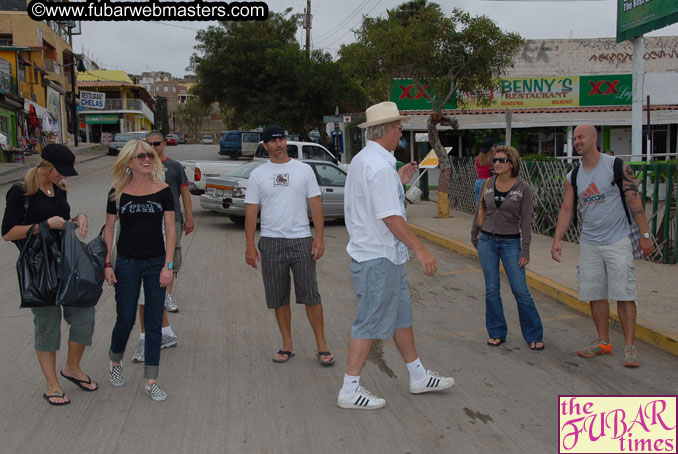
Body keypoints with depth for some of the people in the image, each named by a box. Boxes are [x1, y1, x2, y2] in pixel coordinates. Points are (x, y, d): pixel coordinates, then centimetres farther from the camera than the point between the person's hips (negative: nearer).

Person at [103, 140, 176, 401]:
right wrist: (107, 264, -2)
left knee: (154, 323, 4)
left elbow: (170, 229, -1)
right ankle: (115, 363, 36)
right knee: (125, 320, 7)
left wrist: (168, 265, -7)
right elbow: (108, 229, 3)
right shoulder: (118, 192, -2)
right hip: (127, 264, -1)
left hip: (156, 263, 1)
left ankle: (151, 381, 13)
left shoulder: (162, 190, -1)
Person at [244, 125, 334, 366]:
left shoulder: (304, 169, 5)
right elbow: (251, 211, 5)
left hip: (301, 240, -1)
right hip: (271, 242, 1)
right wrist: (249, 245, -1)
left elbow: (315, 204, 3)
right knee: (279, 298, 8)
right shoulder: (257, 174, 6)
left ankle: (322, 346, 7)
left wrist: (320, 237, -5)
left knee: (311, 295, -2)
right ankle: (287, 345, 20)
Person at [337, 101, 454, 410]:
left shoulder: (362, 159, 14)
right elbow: (390, 216, -25)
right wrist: (420, 249, -24)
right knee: (371, 323, -2)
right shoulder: (379, 165, -20)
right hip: (378, 257, -11)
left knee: (401, 315, 17)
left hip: (384, 256, 11)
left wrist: (398, 182, 19)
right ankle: (350, 391, 7)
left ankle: (418, 376, 29)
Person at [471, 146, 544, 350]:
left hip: (511, 243, -3)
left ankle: (534, 335, 11)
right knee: (492, 290, 5)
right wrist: (474, 235, 19)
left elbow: (526, 221, -7)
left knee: (521, 291, -3)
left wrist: (525, 250, -9)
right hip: (487, 241, 3)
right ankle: (497, 333, 19)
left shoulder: (523, 188, -7)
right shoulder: (488, 184, 4)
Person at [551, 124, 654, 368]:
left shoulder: (617, 167, -8)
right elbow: (567, 209, 8)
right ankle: (603, 342, 18)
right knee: (594, 294, 7)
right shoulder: (573, 177, 6)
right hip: (589, 243, 5)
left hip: (617, 241, -5)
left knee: (624, 293, -6)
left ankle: (630, 346, 0)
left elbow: (634, 201, -7)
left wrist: (644, 234, -9)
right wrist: (557, 239, -1)